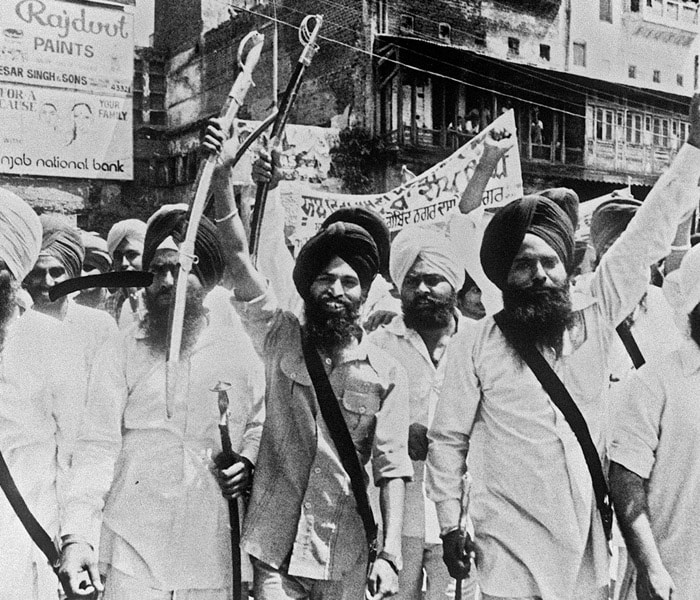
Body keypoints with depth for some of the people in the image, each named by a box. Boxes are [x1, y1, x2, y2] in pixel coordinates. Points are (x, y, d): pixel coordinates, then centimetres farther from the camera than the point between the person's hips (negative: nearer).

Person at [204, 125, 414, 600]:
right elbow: (239, 257, -10)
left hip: (346, 558, 1)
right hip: (275, 547, 0)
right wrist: (222, 177, -20)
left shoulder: (386, 373, -2)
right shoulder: (281, 338, -1)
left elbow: (392, 467, -3)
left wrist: (391, 555, -10)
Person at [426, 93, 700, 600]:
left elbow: (648, 237, 1)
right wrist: (451, 526, 1)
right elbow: (448, 441, -1)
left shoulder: (594, 320, 0)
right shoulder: (474, 345, -8)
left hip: (591, 555, 4)